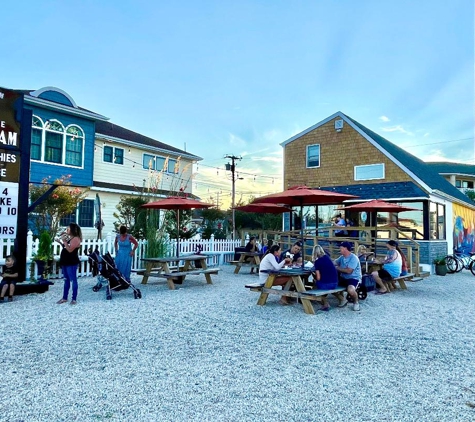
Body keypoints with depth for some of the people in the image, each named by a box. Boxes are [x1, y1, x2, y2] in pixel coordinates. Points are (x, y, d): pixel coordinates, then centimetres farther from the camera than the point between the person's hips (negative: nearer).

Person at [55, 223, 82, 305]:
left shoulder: (76, 239, -13)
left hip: (72, 263, -10)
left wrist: (64, 241, -18)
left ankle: (74, 299, 2)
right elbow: (65, 248, 20)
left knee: (73, 280, -3)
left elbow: (70, 250, -20)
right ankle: (64, 298, 22)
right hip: (65, 262, 10)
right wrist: (60, 242, 11)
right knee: (66, 280, 14)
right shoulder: (69, 238, 16)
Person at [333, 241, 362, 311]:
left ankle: (356, 302, -2)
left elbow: (348, 271, -24)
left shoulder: (353, 258, -17)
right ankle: (343, 300, 13)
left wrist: (337, 268, -14)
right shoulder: (342, 257, 8)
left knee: (350, 290, -37)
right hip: (343, 278, 8)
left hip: (354, 278, -8)